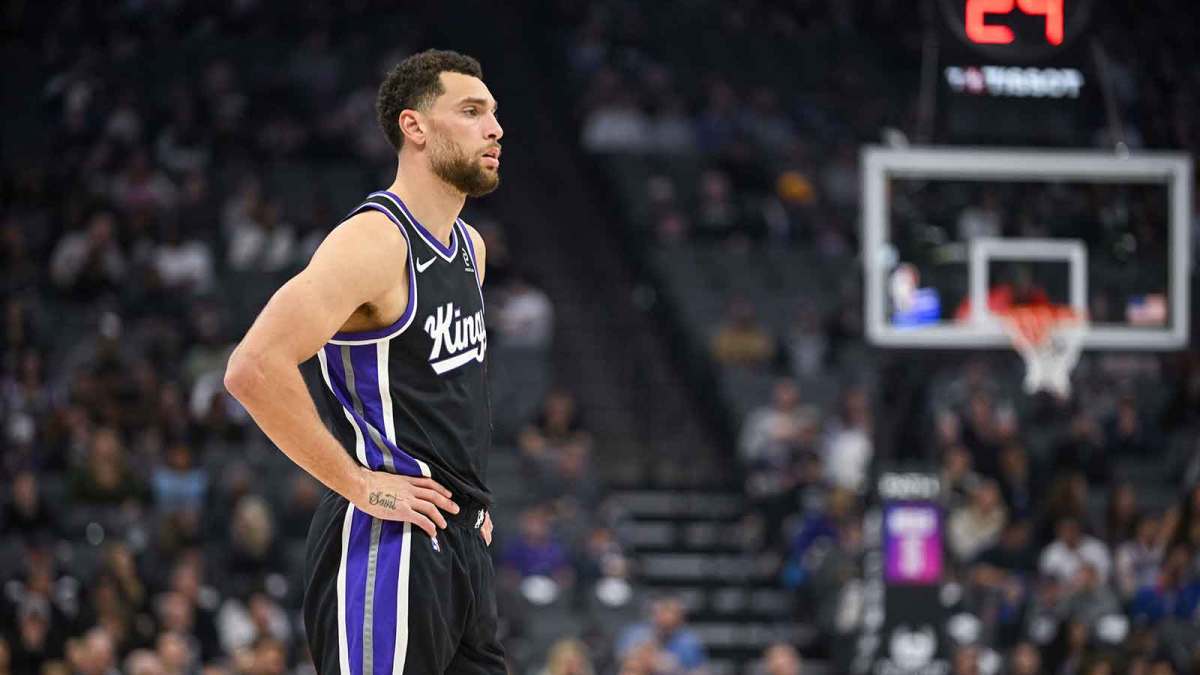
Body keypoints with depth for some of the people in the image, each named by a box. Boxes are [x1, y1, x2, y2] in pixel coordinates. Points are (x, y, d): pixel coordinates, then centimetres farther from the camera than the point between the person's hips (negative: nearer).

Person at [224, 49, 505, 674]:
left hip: (461, 544, 9)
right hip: (388, 545, -9)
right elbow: (254, 369, -25)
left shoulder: (469, 248, 15)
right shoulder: (373, 242, -14)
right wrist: (359, 485, -20)